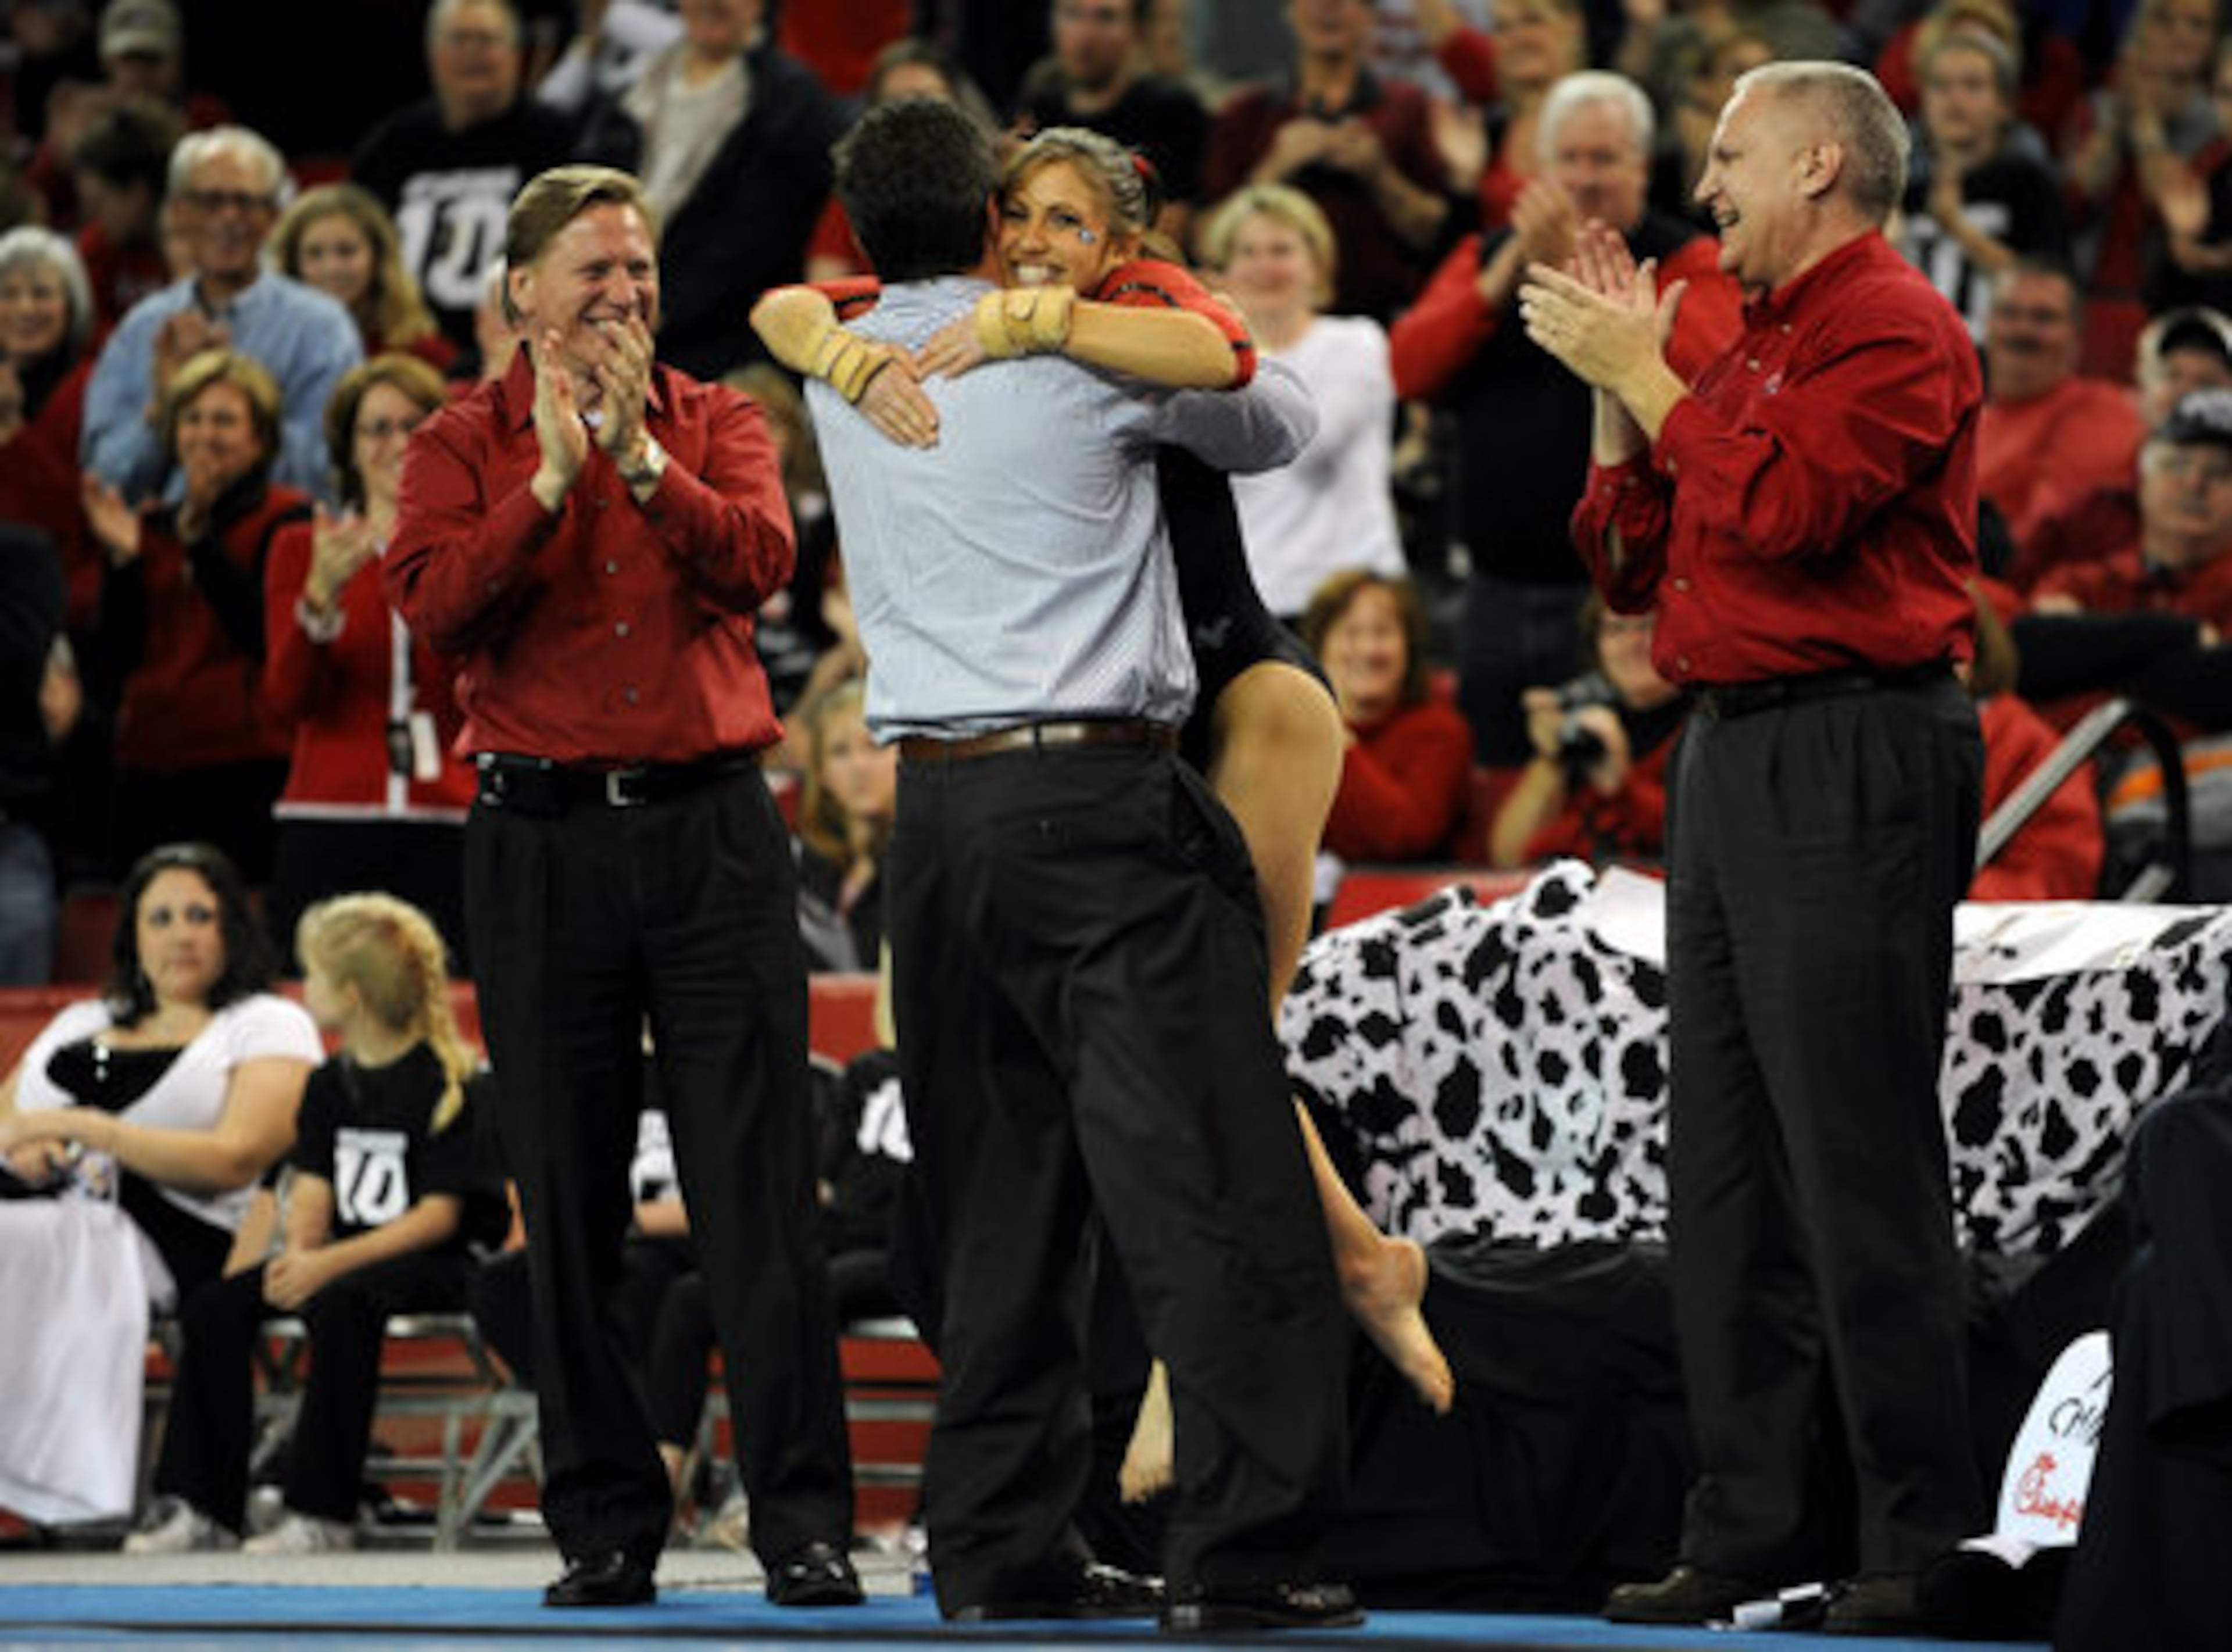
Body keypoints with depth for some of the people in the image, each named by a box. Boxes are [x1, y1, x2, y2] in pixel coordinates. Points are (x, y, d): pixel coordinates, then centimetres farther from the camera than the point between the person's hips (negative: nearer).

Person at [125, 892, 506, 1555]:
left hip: (435, 1260, -7)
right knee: (216, 1306, -12)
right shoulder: (330, 1085, 12)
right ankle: (201, 1506, -11)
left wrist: (329, 1264, -24)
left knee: (340, 1304, -37)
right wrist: (298, 1251, -17)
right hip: (345, 1255, 7)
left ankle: (322, 1512, -32)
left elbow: (439, 1214, -16)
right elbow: (312, 1191, 7)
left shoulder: (447, 1080, -12)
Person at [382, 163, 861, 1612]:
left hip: (712, 830, 0)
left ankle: (804, 1524, -7)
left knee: (760, 1186, -6)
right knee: (572, 1202, 3)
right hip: (541, 838, 0)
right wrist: (553, 477, -17)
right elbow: (431, 602, -9)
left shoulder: (717, 424, 11)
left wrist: (641, 459, -19)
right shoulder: (465, 445, 8)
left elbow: (760, 561, -8)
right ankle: (606, 1527, 9)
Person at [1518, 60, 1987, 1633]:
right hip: (1732, 763, 10)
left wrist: (1646, 377, -10)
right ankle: (1751, 1524, 12)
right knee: (1728, 1164, 9)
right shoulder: (1752, 349, 22)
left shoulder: (1896, 329, -8)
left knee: (1860, 1160, -10)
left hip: (1853, 764, -10)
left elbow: (1784, 511, -21)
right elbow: (1639, 564, 23)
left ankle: (1921, 1538, -8)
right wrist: (1616, 384, 13)